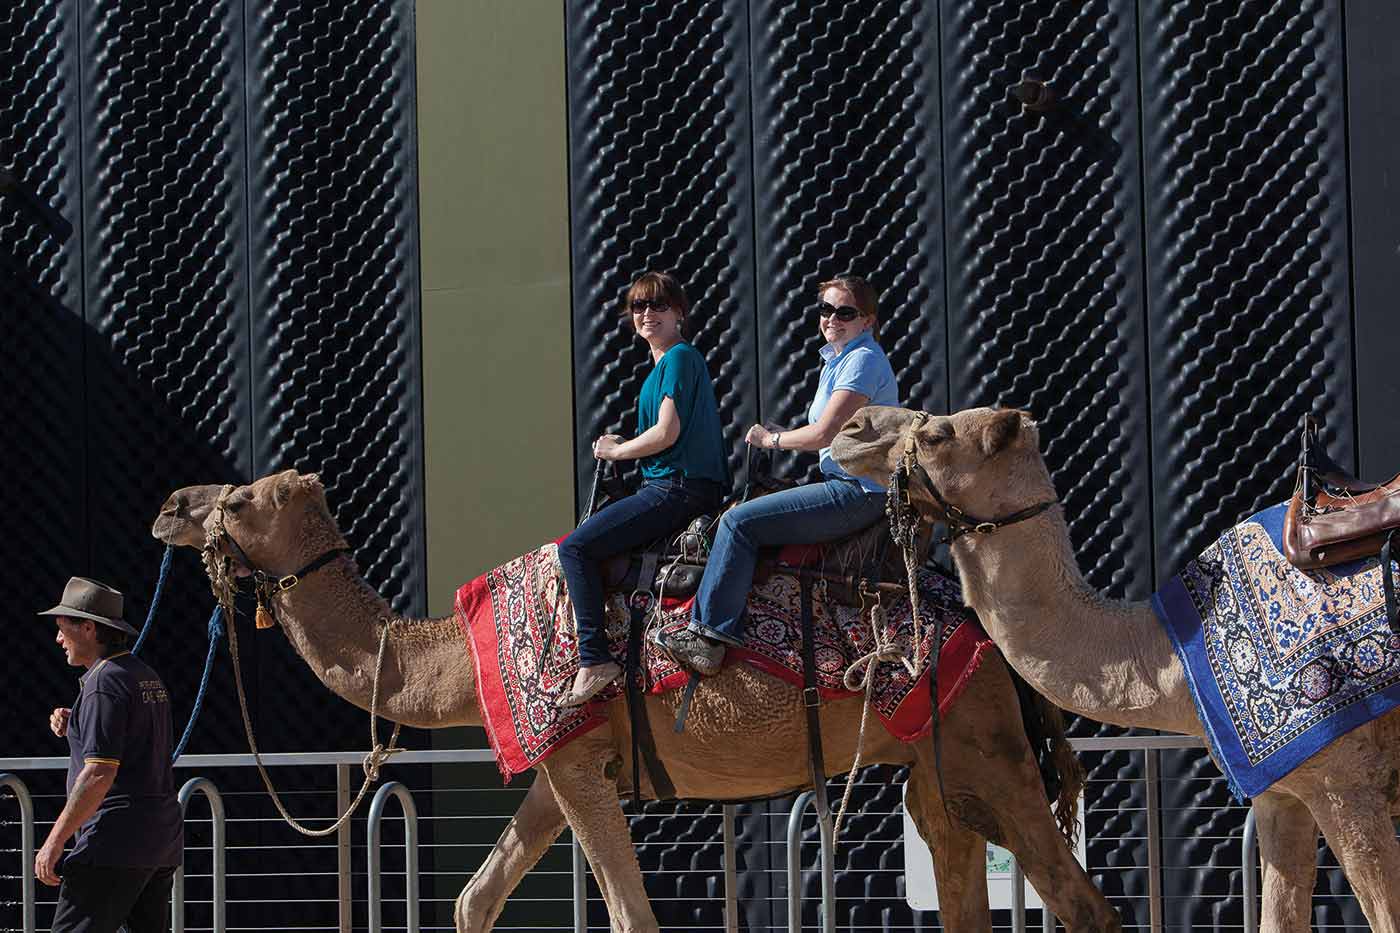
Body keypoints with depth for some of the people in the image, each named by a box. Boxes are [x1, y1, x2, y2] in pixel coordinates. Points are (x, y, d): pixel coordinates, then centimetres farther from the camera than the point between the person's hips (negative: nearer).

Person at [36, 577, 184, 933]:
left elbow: (99, 773, -20)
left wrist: (54, 841, -17)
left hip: (118, 841, -10)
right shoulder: (146, 676, 18)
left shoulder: (105, 681, -12)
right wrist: (72, 727, 14)